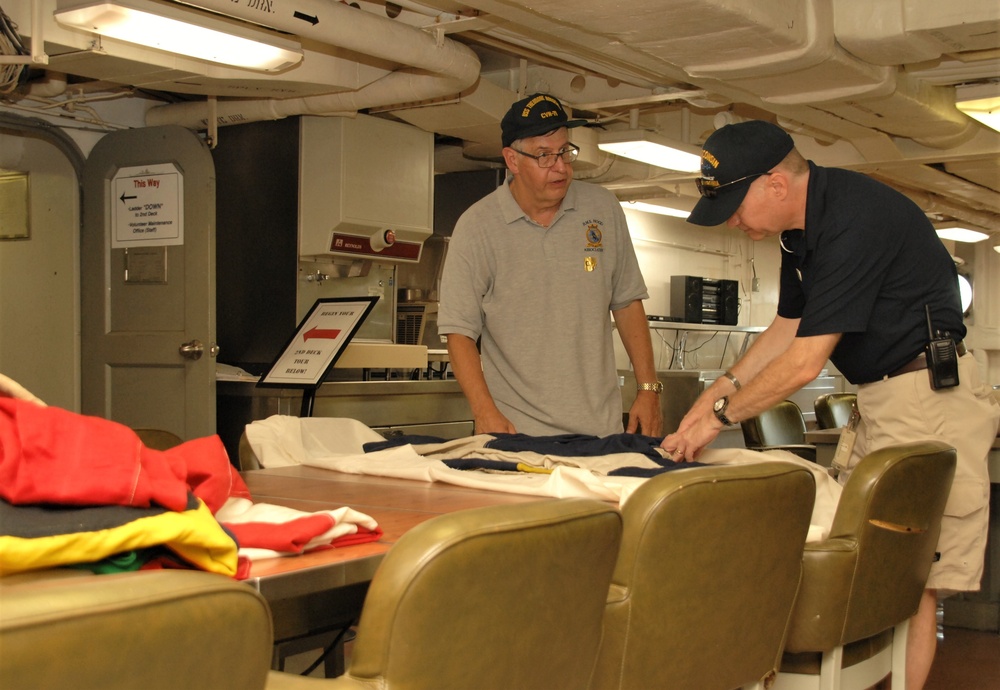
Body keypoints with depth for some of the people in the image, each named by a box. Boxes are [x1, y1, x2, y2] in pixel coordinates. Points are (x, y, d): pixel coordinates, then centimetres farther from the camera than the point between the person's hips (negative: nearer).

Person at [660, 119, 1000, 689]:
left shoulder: (853, 219, -23)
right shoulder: (803, 223, 8)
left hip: (930, 394, -9)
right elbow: (790, 324, 20)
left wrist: (721, 415, -12)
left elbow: (805, 362, -23)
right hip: (883, 399, 9)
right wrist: (722, 389, 11)